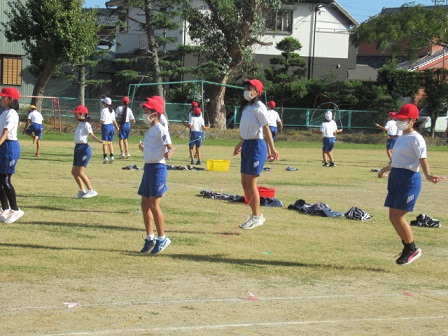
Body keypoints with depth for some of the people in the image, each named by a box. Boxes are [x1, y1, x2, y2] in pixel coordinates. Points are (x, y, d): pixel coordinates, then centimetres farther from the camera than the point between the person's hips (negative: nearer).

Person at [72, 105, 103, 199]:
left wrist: (101, 141, -29)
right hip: (78, 148, 10)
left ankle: (91, 191, -8)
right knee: (74, 171, 11)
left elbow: (92, 135, -15)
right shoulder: (80, 124, 16)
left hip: (84, 148, -10)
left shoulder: (86, 124, -10)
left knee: (80, 172, -13)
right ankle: (82, 190, 20)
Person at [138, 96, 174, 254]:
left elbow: (170, 146, -21)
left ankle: (162, 238, 1)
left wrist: (169, 154, -41)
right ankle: (150, 238, 19)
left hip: (158, 168, -9)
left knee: (154, 204, -8)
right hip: (148, 167, 9)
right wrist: (143, 148, 40)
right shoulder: (150, 130, 16)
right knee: (145, 204, 10)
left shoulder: (161, 129, -12)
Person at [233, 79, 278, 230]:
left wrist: (272, 149, -19)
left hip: (256, 146, -9)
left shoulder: (258, 108, -11)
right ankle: (256, 215, 18)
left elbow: (266, 128, -14)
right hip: (247, 145, 9)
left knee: (250, 183, -7)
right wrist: (240, 144, 29)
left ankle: (256, 217, 2)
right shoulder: (246, 107, 15)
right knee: (245, 183, 9)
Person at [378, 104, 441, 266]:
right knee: (393, 217, 6)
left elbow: (422, 159, -19)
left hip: (409, 179, -9)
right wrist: (385, 169, 47)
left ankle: (412, 249, 6)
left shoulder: (416, 138, -9)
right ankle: (408, 247, 19)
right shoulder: (401, 139, 16)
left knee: (398, 217, -10)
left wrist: (427, 175, -38)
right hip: (395, 178, 9)